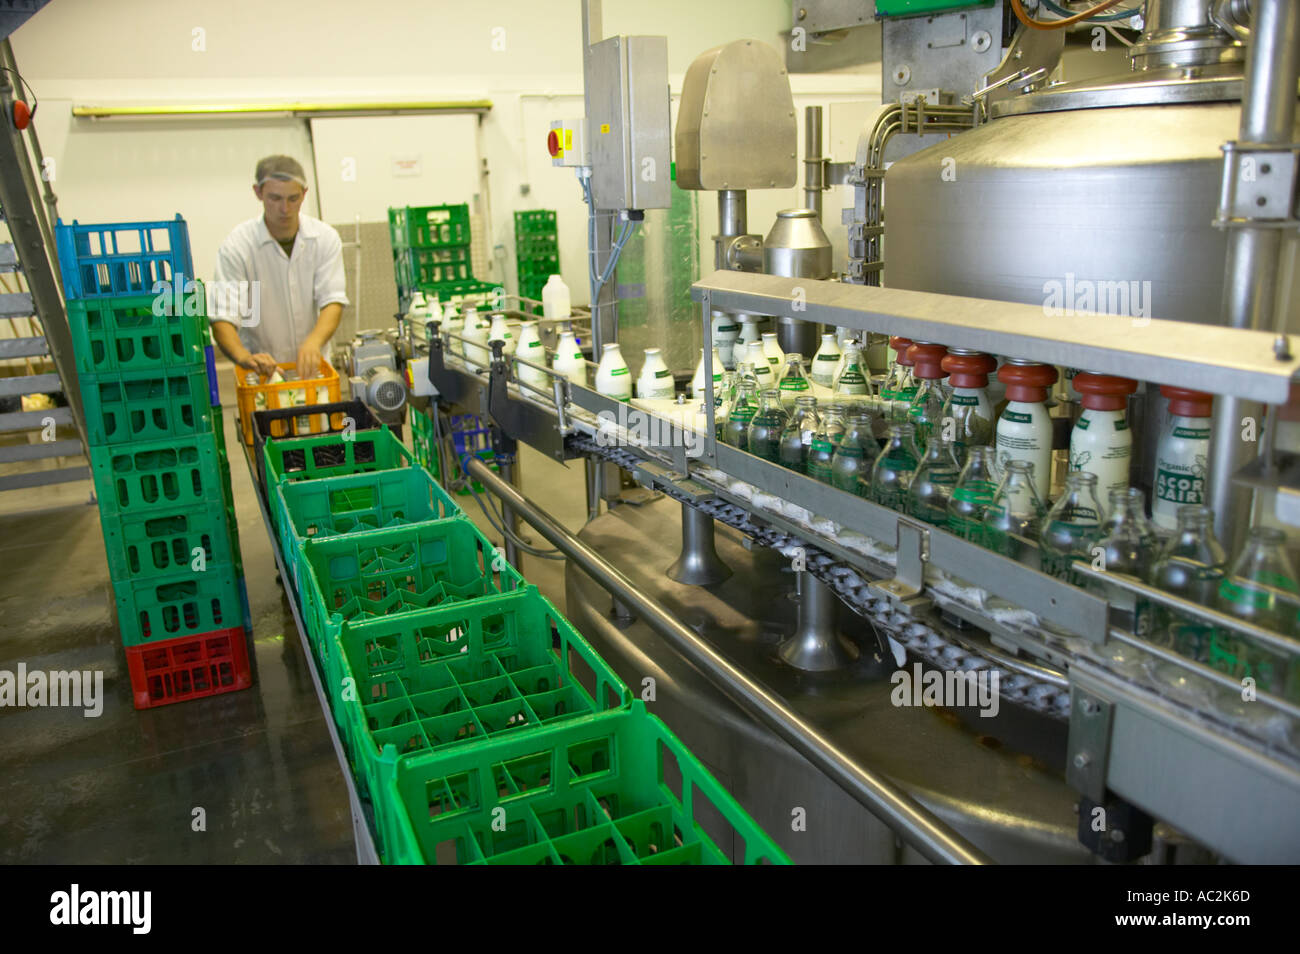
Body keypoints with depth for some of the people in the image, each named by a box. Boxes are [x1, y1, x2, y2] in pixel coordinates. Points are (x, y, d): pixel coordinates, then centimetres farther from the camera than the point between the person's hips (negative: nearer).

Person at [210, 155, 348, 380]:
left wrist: (313, 342, -29)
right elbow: (222, 316, -15)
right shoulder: (236, 246, -9)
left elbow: (333, 301, -9)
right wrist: (243, 356, -36)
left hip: (312, 366, 2)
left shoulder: (326, 237, -1)